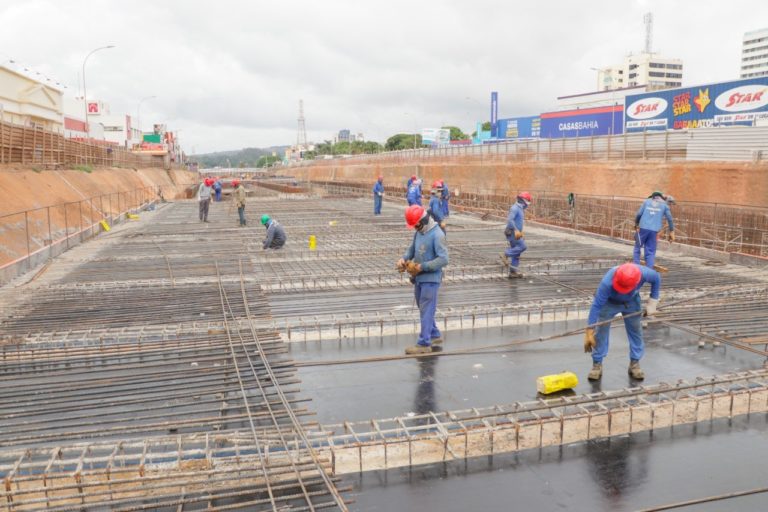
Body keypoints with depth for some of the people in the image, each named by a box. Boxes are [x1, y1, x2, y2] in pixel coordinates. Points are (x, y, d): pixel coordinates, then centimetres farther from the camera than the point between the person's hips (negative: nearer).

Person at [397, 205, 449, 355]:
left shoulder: (437, 235, -17)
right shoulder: (418, 232, 8)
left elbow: (443, 259, -21)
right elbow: (412, 249, 18)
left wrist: (422, 267, -23)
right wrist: (404, 258, -3)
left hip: (430, 279, -8)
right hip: (418, 278, 8)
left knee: (426, 311, -4)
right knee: (424, 309, 18)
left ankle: (424, 344, 0)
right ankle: (435, 335, 33)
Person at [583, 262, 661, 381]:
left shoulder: (644, 273, -37)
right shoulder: (607, 282, -44)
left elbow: (656, 279, -12)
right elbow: (596, 305, -37)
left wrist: (652, 304, -11)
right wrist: (589, 331, -34)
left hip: (631, 302, 3)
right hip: (609, 302, -2)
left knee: (636, 331, 3)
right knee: (601, 332, -6)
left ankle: (635, 363, 18)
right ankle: (597, 364, 5)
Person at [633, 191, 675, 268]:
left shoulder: (646, 201, 13)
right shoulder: (664, 204, 13)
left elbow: (639, 214, 2)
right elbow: (669, 218, 8)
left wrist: (636, 224, 16)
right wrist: (672, 231, 12)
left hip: (643, 228, 0)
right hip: (654, 230, 0)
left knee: (637, 248, 10)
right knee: (650, 252, 5)